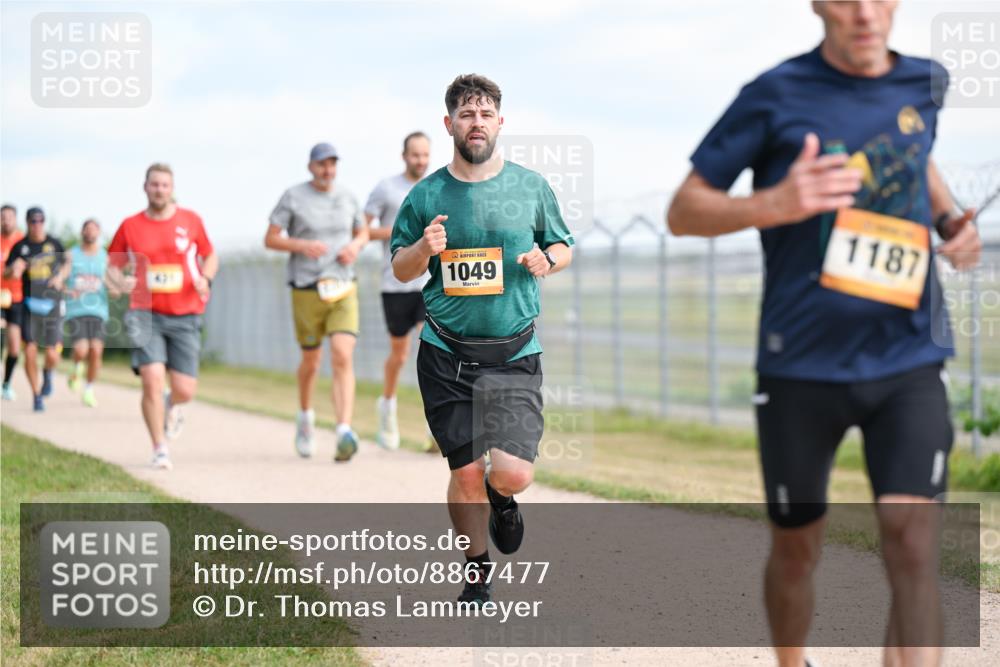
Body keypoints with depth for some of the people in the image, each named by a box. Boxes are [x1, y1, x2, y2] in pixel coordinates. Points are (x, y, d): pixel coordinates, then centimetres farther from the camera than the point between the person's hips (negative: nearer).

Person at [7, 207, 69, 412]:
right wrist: (14, 270, -20)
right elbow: (7, 273, 2)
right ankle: (36, 395, 9)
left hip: (52, 304, 0)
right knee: (30, 352, -8)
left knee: (52, 355, -3)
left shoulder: (54, 244, 4)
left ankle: (47, 372, 34)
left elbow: (66, 265, 18)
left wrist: (60, 277, -3)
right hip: (30, 304, 0)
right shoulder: (20, 247, 2)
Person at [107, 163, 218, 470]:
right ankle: (159, 450, -3)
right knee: (152, 379, -17)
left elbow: (210, 256, 16)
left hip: (184, 317, 1)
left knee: (185, 390, -4)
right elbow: (112, 266, 13)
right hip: (146, 314, -1)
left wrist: (205, 279, -5)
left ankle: (171, 406, 36)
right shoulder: (130, 226, 4)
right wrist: (120, 281, -10)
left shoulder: (190, 220, 5)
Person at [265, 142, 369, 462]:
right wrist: (302, 245, -18)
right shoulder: (293, 196, -3)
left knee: (343, 358, -16)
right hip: (307, 290, -1)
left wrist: (355, 246, -2)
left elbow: (363, 232, 21)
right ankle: (305, 418, 42)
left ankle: (345, 433, -25)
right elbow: (270, 239, -1)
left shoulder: (347, 196, 7)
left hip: (343, 290, 1)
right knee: (311, 362, 12)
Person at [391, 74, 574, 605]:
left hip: (514, 356, 0)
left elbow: (563, 246, 15)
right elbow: (400, 268, 12)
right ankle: (477, 573, 22)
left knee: (513, 475, -12)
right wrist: (424, 249, -10)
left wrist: (546, 260, -8)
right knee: (466, 473, 0)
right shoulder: (426, 195, 4)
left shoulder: (531, 187, 4)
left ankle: (502, 499, 25)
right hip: (446, 356, 0)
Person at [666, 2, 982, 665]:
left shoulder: (926, 85, 4)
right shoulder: (777, 95, -7)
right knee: (796, 548, 12)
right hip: (802, 366, -1)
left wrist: (952, 219, 7)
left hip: (909, 360, 2)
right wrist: (774, 204, -21)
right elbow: (683, 212, -2)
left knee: (913, 540, -15)